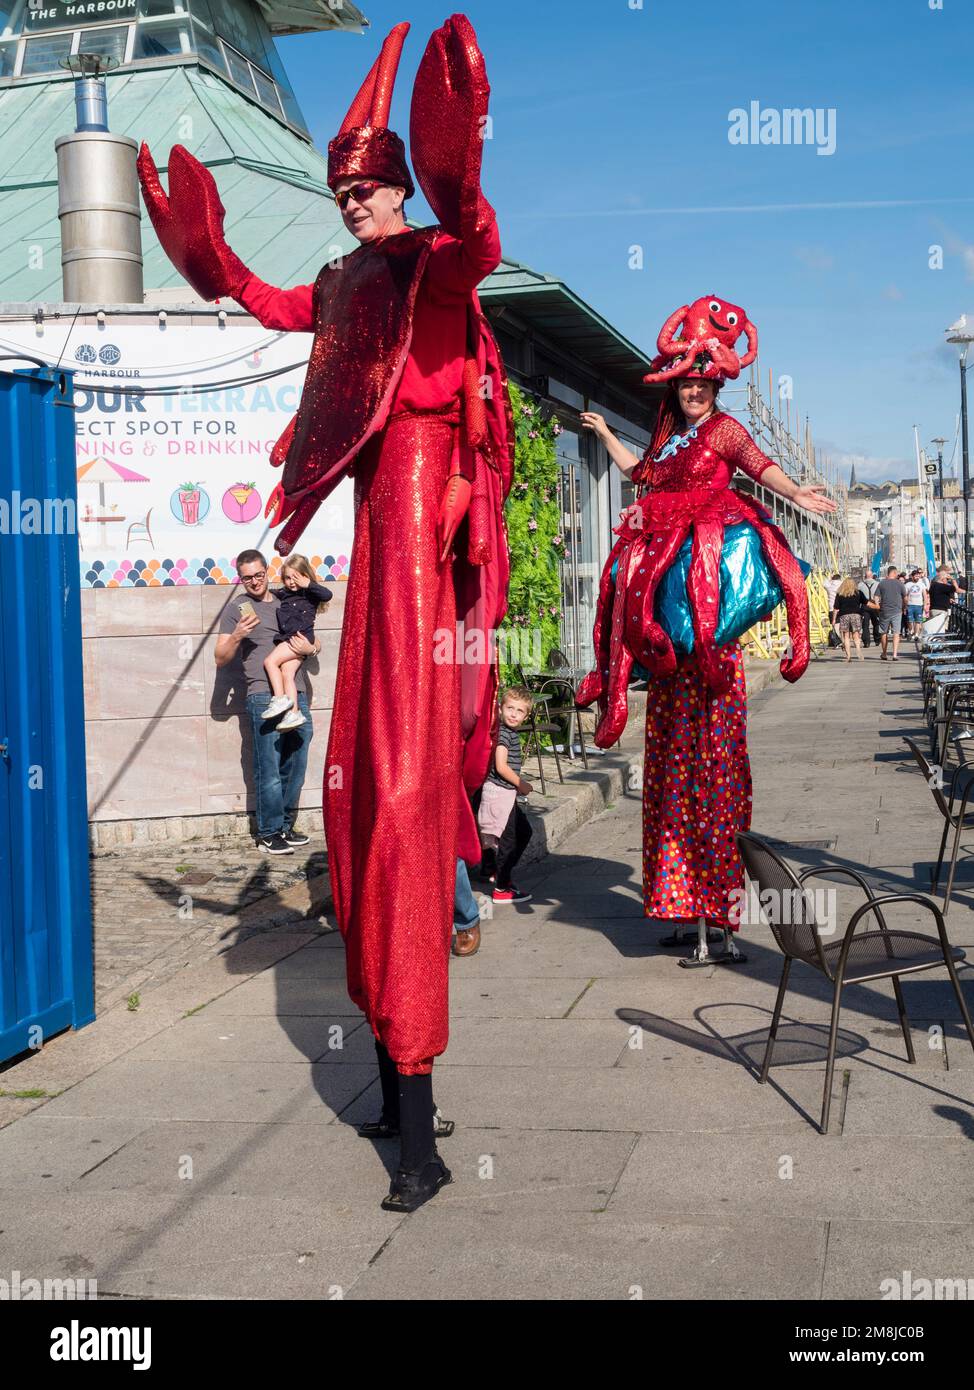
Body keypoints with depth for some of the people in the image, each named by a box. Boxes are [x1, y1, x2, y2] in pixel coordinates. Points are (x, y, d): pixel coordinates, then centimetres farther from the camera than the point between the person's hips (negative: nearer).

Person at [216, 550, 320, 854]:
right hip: (263, 696, -5)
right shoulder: (236, 607, 6)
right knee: (269, 770, -6)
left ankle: (286, 827, 18)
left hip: (298, 695, 5)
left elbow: (315, 642, 25)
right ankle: (269, 834, 0)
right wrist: (237, 636, -15)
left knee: (295, 768, 8)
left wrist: (310, 648, 1)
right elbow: (220, 659, 3)